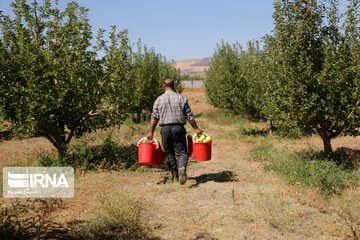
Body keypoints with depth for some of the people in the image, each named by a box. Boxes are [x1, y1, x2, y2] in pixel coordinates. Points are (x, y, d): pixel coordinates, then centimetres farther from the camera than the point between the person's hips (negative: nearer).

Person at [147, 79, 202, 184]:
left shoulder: (159, 99, 4)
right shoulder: (181, 98, 4)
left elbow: (154, 117, 3)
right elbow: (189, 115, 3)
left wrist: (151, 132, 9)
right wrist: (196, 129, 10)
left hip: (165, 129, 1)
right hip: (178, 128, 0)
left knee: (169, 153, 13)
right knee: (182, 152, 3)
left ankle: (175, 175, 16)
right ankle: (182, 167, -26)